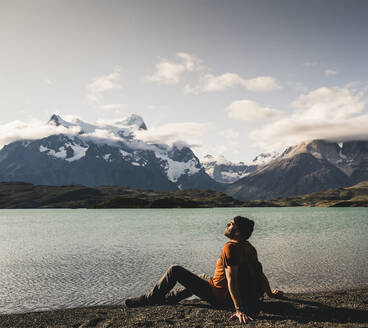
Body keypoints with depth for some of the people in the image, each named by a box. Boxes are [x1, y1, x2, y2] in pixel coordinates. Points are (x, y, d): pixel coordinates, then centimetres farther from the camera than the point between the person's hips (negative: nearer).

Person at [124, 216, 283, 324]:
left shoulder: (230, 248, -26)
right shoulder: (249, 247, 2)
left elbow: (232, 280, -31)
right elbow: (260, 273, 10)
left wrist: (239, 309, -34)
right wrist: (270, 293, 24)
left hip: (217, 296, -10)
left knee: (175, 270, -10)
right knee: (201, 277, 36)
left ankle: (148, 300, 6)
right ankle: (164, 299, 45)